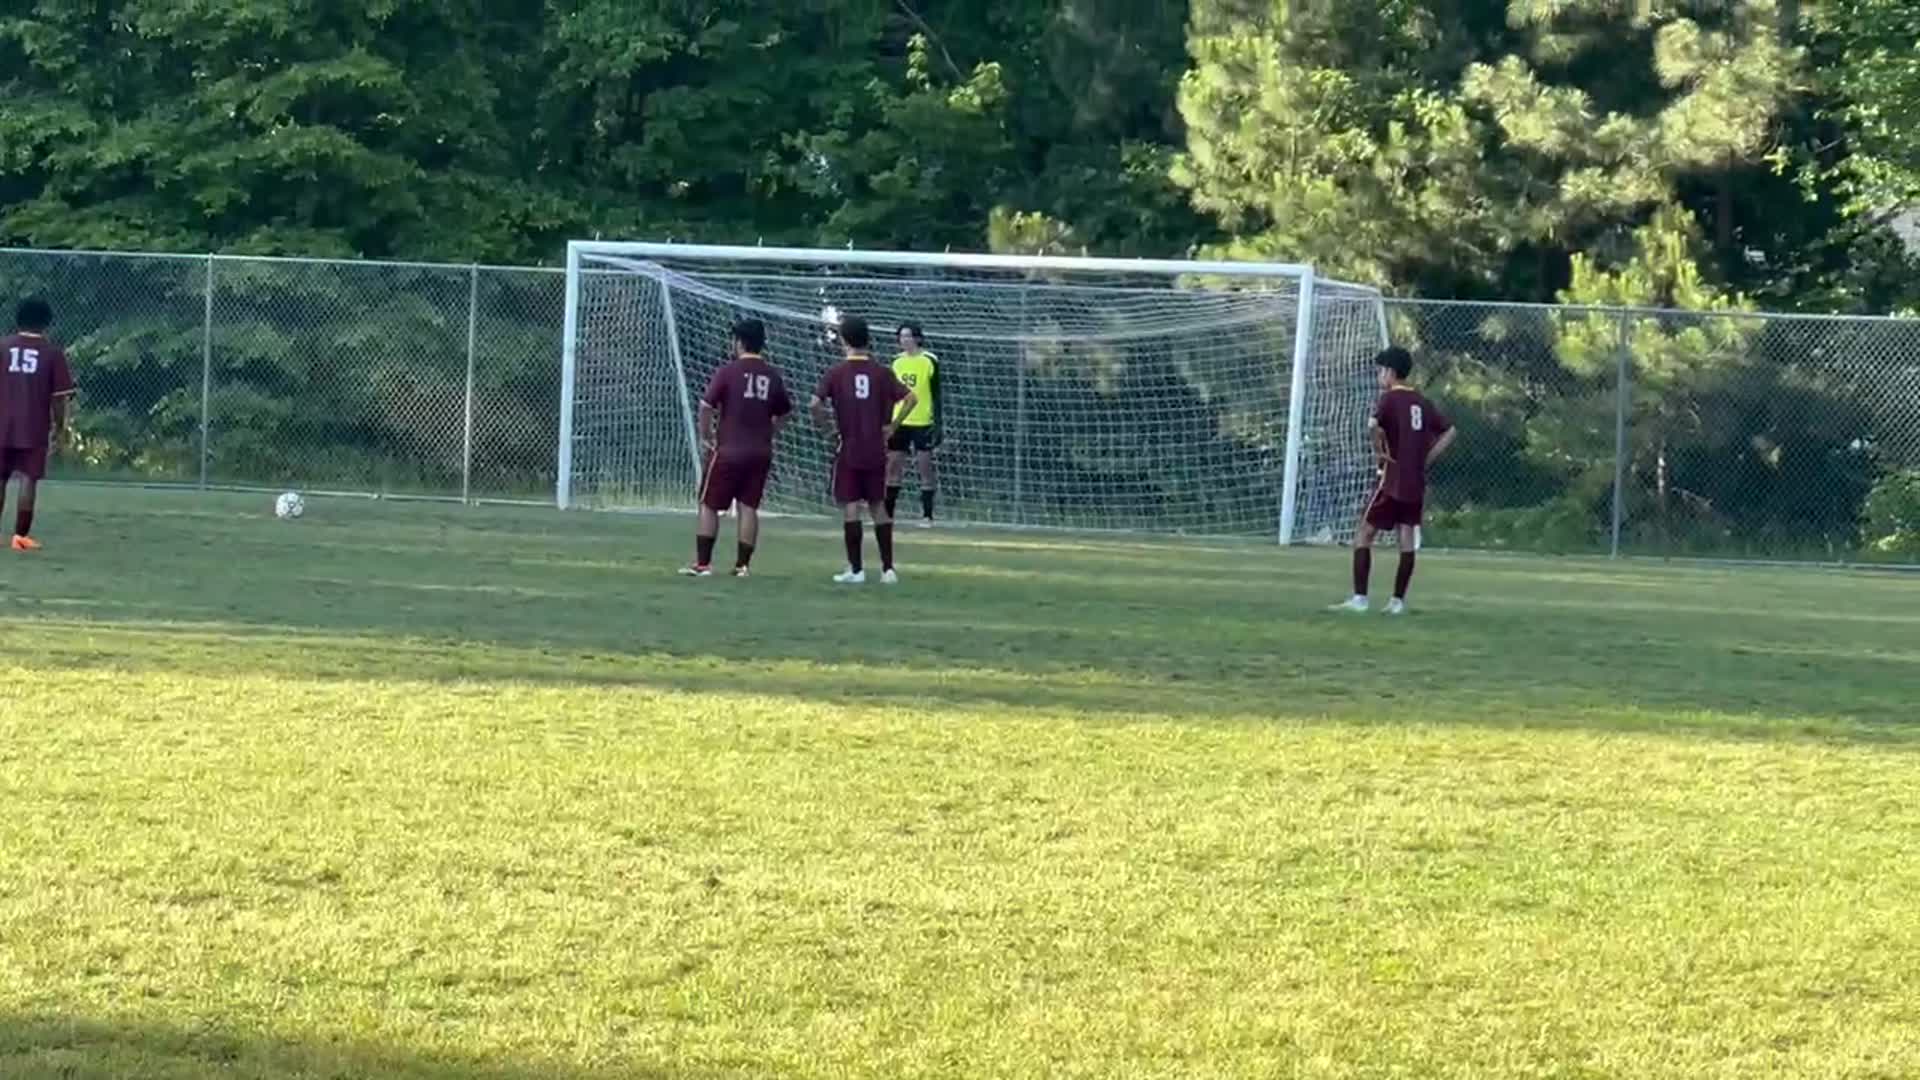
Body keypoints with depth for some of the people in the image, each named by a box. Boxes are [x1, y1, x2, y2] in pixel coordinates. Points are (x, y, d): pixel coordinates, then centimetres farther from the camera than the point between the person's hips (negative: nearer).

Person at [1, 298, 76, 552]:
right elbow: (59, 396, -3)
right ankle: (21, 535, -5)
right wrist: (59, 426, 8)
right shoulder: (53, 352, -2)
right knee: (29, 480, -1)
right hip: (34, 428, -2)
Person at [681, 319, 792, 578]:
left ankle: (703, 563, 2)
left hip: (728, 451, -4)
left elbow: (706, 405, -14)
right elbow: (784, 413, 14)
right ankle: (743, 565, 6)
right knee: (749, 508, 7)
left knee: (709, 506, 5)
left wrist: (706, 436, -2)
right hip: (760, 453, 4)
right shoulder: (773, 376, 4)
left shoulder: (728, 371, -9)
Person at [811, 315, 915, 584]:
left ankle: (855, 569, 1)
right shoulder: (881, 373, 0)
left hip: (848, 451, -3)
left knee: (850, 507, 2)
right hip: (876, 451, 3)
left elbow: (815, 404, -18)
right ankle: (888, 569, 9)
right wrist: (891, 426, 3)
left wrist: (825, 428, -3)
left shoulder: (835, 373, -7)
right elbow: (911, 399, -5)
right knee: (878, 507, 11)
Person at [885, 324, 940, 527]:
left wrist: (938, 423, -10)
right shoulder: (897, 362, 9)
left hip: (922, 423, -5)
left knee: (925, 469, -2)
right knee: (892, 468, 4)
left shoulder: (930, 361, -4)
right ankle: (887, 512, 10)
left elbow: (936, 395, -4)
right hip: (899, 422, 5)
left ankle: (927, 516, 2)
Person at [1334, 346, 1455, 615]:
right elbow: (1448, 432, 14)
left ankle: (1360, 598, -3)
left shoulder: (1390, 398, -9)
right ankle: (1398, 601, 5)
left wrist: (1378, 450, -13)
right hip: (1416, 483, 6)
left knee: (1364, 536, 2)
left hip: (1392, 480, -6)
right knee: (1407, 539, 6)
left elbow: (1373, 425, -30)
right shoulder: (1422, 402, 11)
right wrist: (1426, 458, 11)